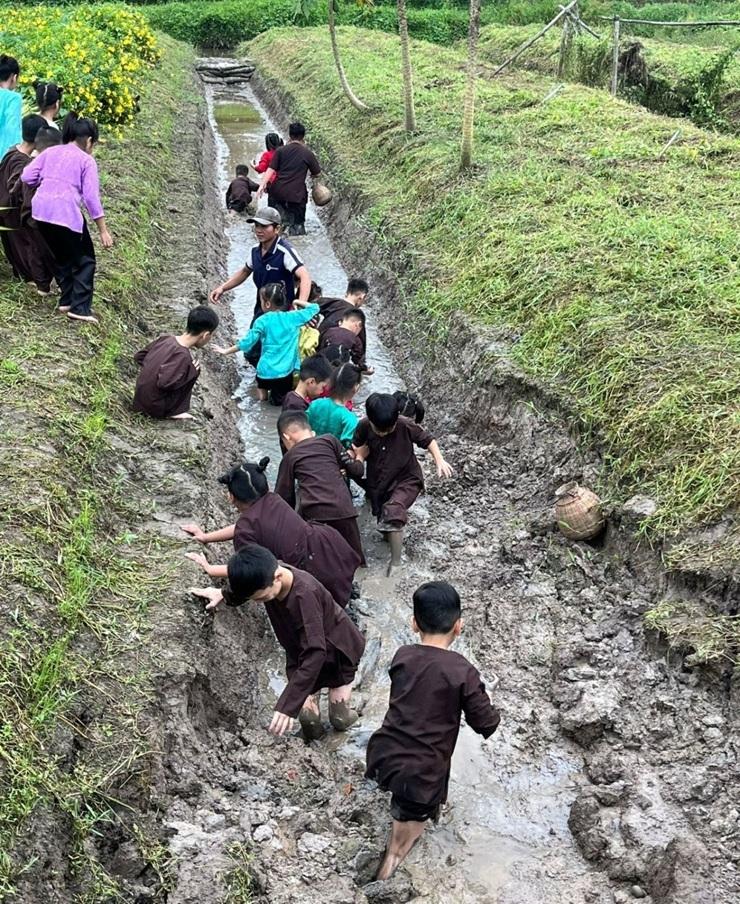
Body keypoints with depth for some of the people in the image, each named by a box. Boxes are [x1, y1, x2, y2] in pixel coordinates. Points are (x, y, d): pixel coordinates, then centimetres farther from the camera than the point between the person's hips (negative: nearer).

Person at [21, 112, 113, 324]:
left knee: (62, 257, 25)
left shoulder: (50, 152, 16)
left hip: (40, 211, 6)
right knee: (85, 260, 9)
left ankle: (66, 301, 27)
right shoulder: (86, 160, 2)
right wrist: (103, 231, -4)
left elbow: (26, 176, 8)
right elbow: (92, 197, -6)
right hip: (67, 213, -6)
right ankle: (80, 308, 1)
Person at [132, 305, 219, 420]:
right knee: (193, 370, -5)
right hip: (154, 408, -7)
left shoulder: (165, 339, 0)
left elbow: (138, 357, 10)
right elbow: (165, 382, -31)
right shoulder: (183, 355, -23)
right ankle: (175, 411, -1)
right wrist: (191, 372, -16)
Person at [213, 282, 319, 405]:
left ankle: (262, 390, 17)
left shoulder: (262, 321, -6)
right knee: (279, 399, 18)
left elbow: (247, 342, -3)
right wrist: (297, 302, 21)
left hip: (266, 371, -1)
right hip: (285, 372, 1)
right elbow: (314, 308, 9)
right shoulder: (293, 317, -1)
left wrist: (226, 351, 8)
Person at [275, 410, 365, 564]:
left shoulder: (289, 457, 17)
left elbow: (283, 496, 13)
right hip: (343, 510, 1)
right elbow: (356, 470, 16)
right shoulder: (329, 440, 16)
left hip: (313, 514, 0)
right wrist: (359, 458, 35)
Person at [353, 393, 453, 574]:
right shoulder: (364, 426, -17)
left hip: (406, 479, -4)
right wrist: (358, 457, -17)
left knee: (393, 512, -28)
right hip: (377, 483, 4)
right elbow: (357, 447, 3)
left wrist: (439, 460, -20)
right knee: (386, 525, 17)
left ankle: (396, 563, -17)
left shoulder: (405, 425, -23)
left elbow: (427, 440, -8)